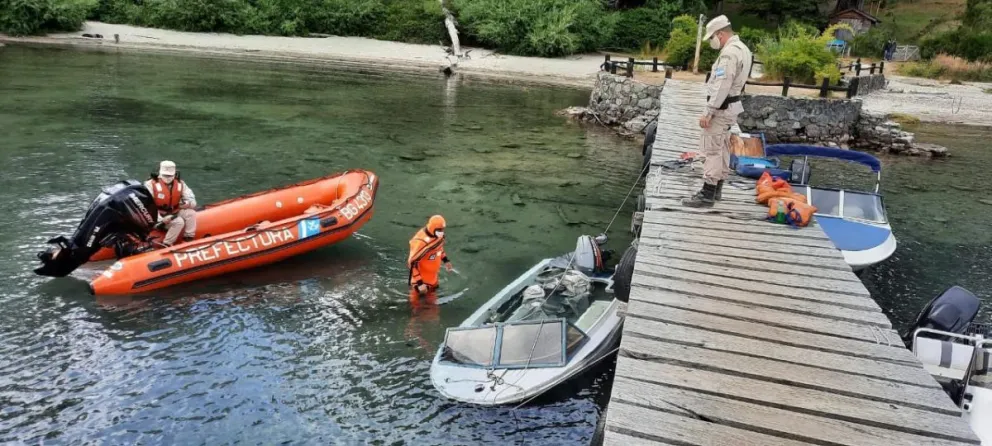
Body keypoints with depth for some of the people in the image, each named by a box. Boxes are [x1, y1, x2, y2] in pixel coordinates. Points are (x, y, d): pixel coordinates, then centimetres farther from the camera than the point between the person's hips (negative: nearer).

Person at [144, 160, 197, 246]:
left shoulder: (180, 184, 1)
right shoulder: (151, 184, -12)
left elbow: (193, 202, -4)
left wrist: (187, 203, -31)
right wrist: (160, 219, -29)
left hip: (173, 213, 5)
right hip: (157, 216, -5)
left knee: (191, 213, -19)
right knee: (179, 222, -28)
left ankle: (188, 240, -13)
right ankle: (166, 245, -20)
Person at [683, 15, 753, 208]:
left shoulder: (729, 53, -20)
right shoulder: (742, 49, 13)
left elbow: (721, 86, -26)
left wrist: (708, 112, -25)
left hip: (722, 107, -11)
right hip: (731, 105, 11)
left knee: (712, 149, -9)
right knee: (722, 148, 15)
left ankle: (707, 194, -8)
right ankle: (716, 189, 23)